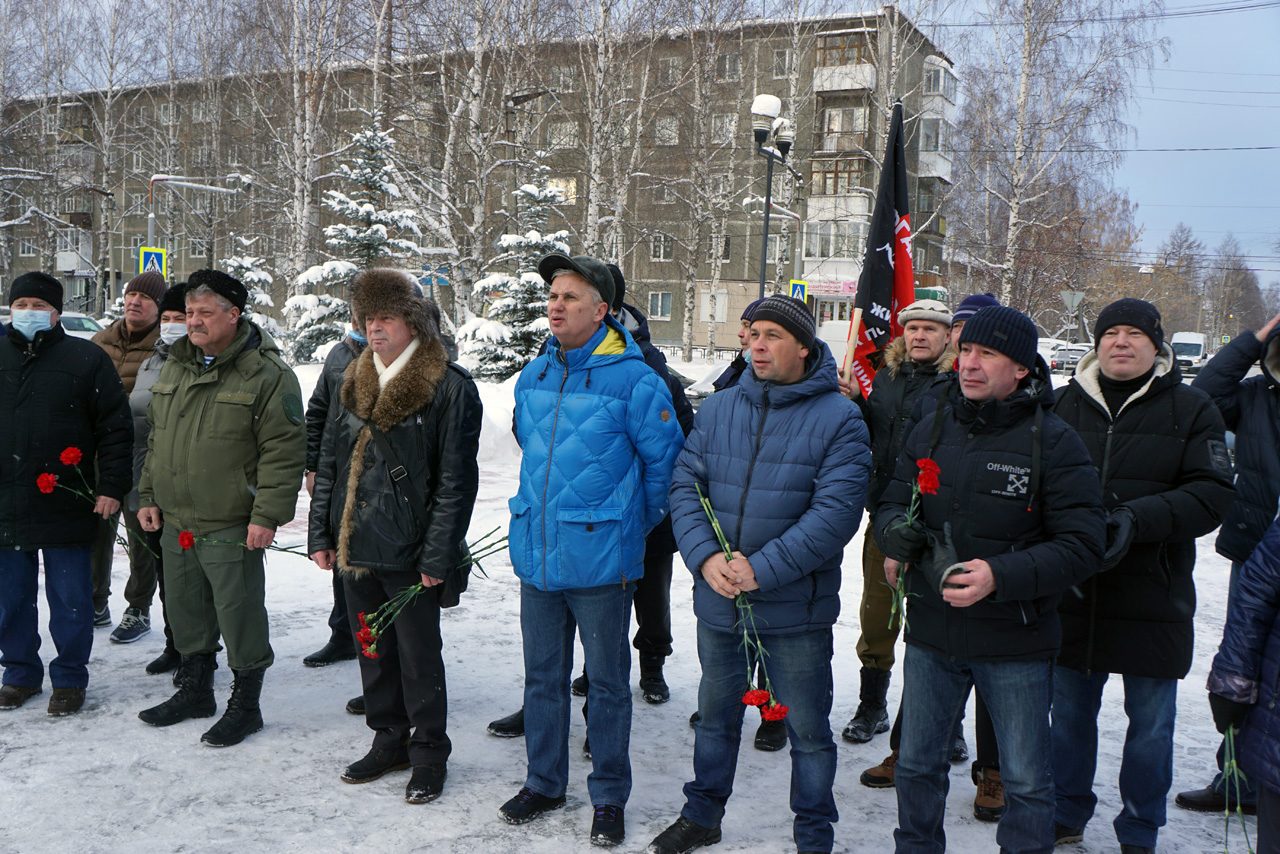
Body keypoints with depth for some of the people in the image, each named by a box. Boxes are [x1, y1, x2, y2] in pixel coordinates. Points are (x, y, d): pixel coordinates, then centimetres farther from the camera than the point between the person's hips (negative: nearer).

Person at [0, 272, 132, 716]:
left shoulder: (86, 359, -1)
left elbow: (115, 429, -2)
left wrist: (111, 487, -8)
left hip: (66, 507, -3)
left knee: (70, 598, 5)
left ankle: (69, 677, 19)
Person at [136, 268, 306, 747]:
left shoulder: (266, 375, -13)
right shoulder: (175, 367, 11)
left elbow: (284, 451, -16)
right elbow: (156, 441, 20)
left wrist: (267, 515, -20)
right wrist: (148, 496, 15)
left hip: (230, 528, -7)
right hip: (175, 523, 8)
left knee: (239, 615, 2)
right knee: (186, 612, 19)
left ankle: (245, 704, 18)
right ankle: (194, 692, 37)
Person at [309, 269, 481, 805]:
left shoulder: (450, 387, -11)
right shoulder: (354, 383, 11)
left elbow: (456, 480, -13)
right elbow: (328, 463, 16)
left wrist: (437, 555, -16)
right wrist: (320, 533, 10)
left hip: (409, 553, -6)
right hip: (354, 546, 7)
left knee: (419, 657, 5)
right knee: (372, 650, 17)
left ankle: (428, 754, 22)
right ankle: (389, 740, 34)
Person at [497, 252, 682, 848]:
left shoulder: (633, 380, -13)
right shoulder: (533, 377, 6)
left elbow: (664, 461, -6)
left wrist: (631, 527, 3)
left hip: (600, 561, -5)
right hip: (536, 555, 6)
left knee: (607, 683, 8)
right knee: (542, 676, 17)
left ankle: (609, 798, 24)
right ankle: (543, 782, 34)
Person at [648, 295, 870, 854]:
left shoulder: (838, 418, -11)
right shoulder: (717, 409, 3)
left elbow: (835, 511, -18)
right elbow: (685, 486, 1)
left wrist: (763, 569, -22)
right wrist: (705, 557, -15)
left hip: (796, 606, -4)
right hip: (717, 600, 4)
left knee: (807, 729, 10)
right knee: (715, 715, 21)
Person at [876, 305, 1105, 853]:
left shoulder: (1053, 442, -11)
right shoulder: (932, 426, 3)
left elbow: (1081, 546, -14)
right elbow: (894, 500, 11)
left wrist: (1002, 576, -27)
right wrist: (896, 530, -12)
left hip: (1014, 643, -4)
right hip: (930, 630, 4)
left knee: (1026, 782, 11)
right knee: (917, 765, 19)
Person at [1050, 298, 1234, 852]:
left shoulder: (1191, 409, 0)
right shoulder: (1066, 405, 6)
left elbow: (1212, 494, -10)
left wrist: (1137, 518, -24)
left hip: (1154, 599, -2)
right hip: (1073, 594, 2)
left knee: (1150, 725, 10)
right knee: (1068, 714, 14)